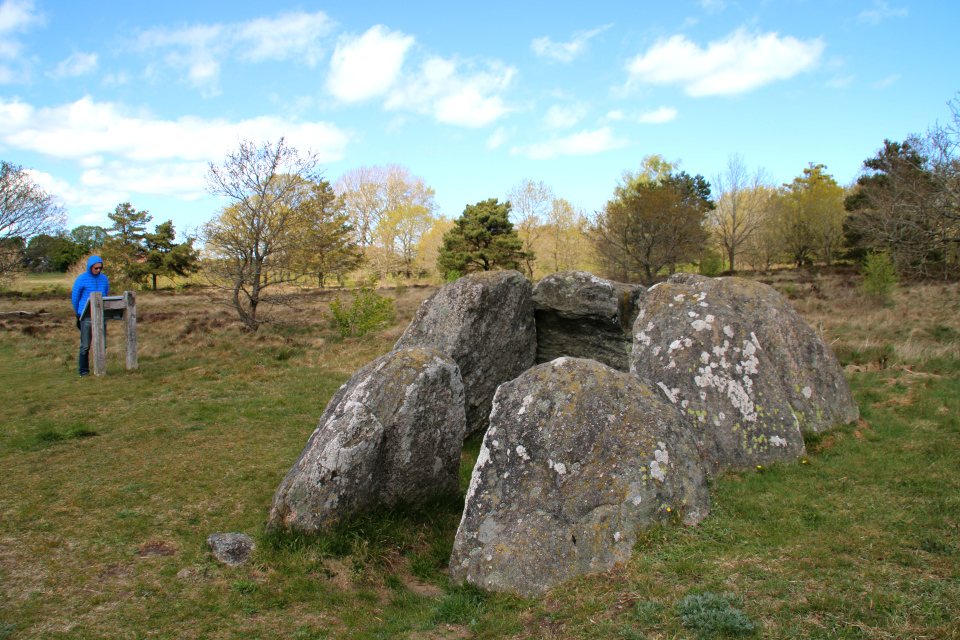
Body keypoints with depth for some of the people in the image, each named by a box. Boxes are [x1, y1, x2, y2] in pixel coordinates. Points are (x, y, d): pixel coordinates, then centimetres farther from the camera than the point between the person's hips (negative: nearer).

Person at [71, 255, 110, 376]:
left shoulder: (104, 279, 11)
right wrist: (80, 314, 13)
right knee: (85, 346, -3)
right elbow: (75, 298, 7)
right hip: (87, 317, -3)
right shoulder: (81, 279, -1)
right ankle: (83, 371, 4)